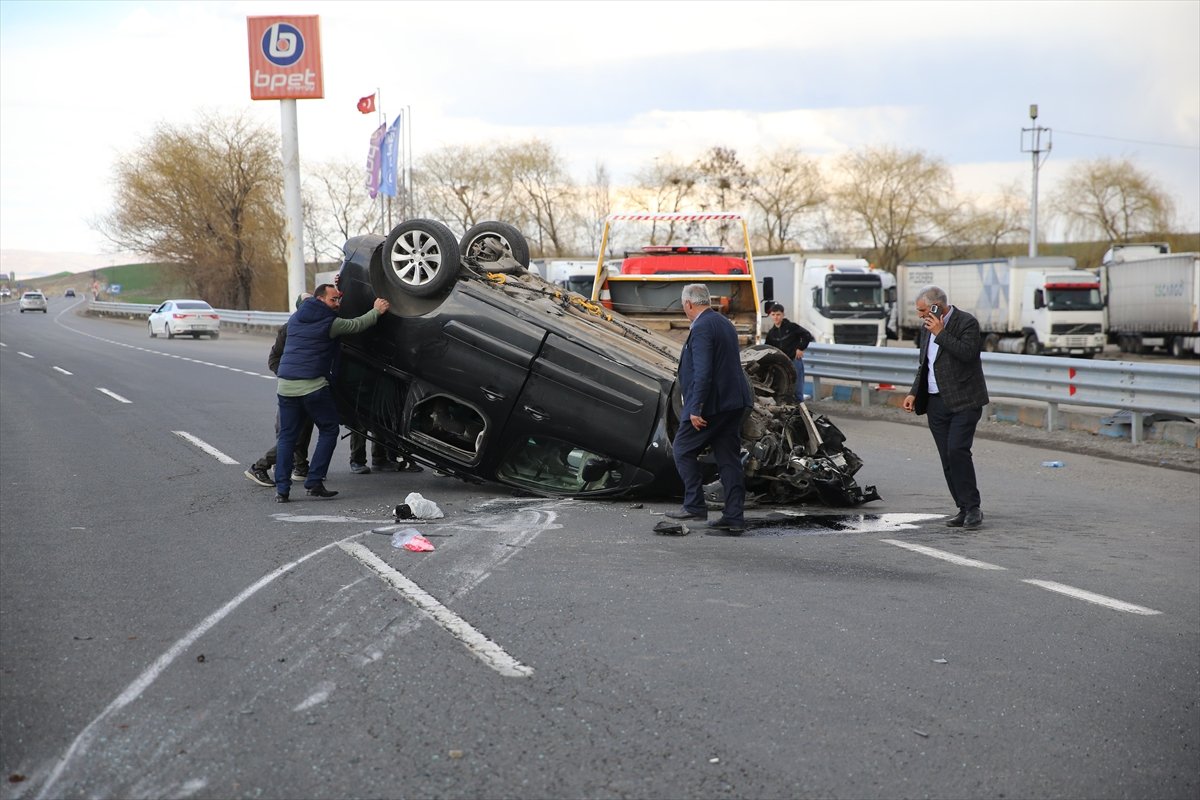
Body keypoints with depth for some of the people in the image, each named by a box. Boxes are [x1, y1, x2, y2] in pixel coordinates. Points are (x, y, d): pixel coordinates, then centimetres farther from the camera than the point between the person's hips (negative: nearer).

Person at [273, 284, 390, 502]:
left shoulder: (296, 318, 16)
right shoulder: (330, 323, -3)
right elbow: (357, 325, 5)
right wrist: (376, 311, 22)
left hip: (286, 385, 6)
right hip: (313, 386, -6)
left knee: (286, 436, 9)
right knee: (328, 431, 9)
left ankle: (282, 488, 2)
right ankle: (314, 482, 1)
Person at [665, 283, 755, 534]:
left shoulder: (701, 328, -14)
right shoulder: (725, 323, 16)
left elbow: (702, 372, -22)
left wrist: (695, 409, -21)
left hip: (711, 404, -9)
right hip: (734, 403, 9)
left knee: (683, 449, 5)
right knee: (729, 458, 8)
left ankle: (694, 505, 4)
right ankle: (734, 518, 7)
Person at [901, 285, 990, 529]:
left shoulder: (967, 322, -8)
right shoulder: (927, 326, 14)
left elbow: (967, 353, -23)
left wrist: (940, 333, -19)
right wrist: (914, 393, 15)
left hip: (963, 400, -7)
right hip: (936, 402, 7)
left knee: (957, 451, -18)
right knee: (948, 459, 5)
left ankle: (973, 507, -9)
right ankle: (964, 509, 11)